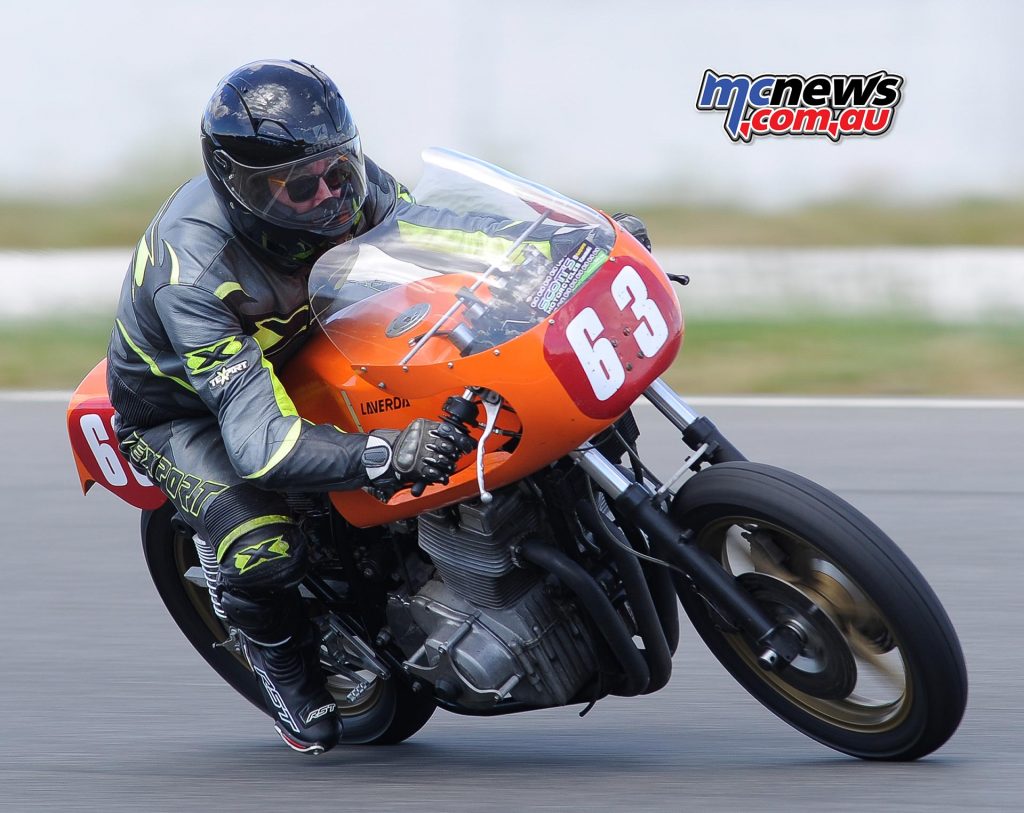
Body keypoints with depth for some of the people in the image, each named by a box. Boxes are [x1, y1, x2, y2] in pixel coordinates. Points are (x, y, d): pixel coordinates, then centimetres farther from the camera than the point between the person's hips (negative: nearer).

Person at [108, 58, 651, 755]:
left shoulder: (345, 184, -22)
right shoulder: (192, 268, -41)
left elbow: (436, 230, -2)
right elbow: (256, 437, -48)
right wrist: (385, 456, -64)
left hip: (298, 355, 6)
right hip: (179, 407, -6)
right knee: (266, 551, -30)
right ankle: (276, 646, 4)